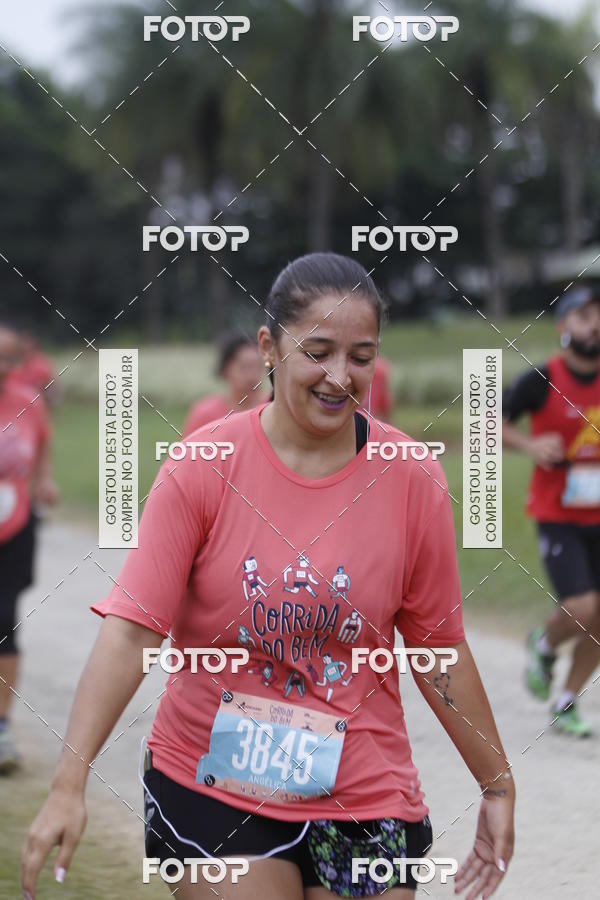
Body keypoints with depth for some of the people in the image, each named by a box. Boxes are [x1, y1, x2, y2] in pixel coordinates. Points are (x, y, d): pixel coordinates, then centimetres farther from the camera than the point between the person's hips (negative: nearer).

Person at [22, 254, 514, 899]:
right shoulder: (204, 467, -8)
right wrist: (70, 782, -20)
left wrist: (497, 785, 8)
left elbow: (439, 645, 5)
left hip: (364, 795, 2)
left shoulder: (411, 479, -3)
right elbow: (131, 628, -12)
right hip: (209, 789, -1)